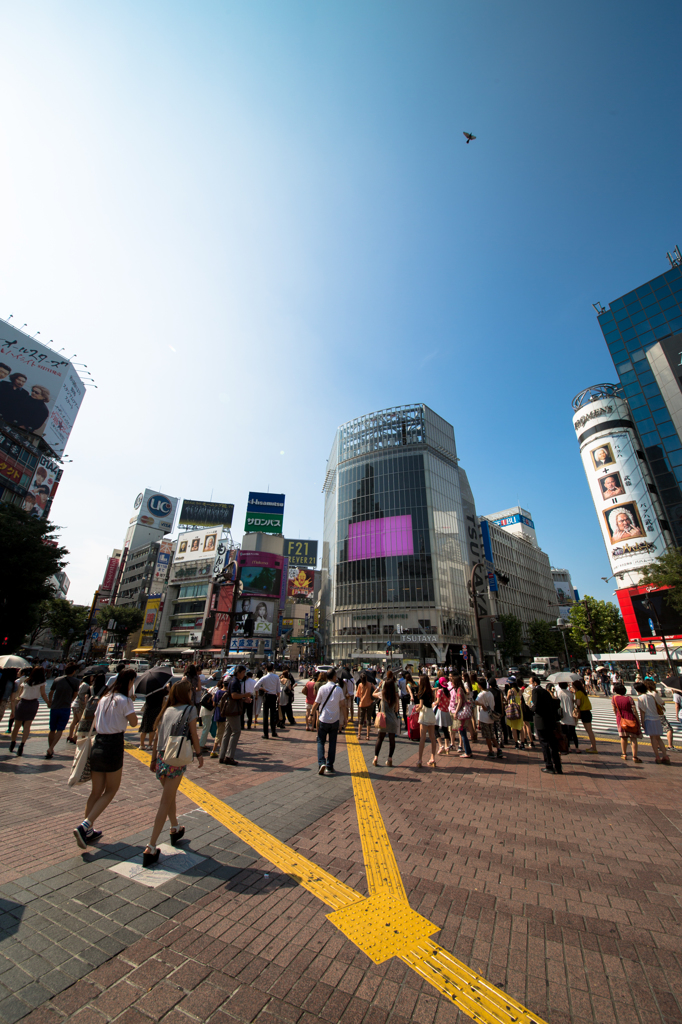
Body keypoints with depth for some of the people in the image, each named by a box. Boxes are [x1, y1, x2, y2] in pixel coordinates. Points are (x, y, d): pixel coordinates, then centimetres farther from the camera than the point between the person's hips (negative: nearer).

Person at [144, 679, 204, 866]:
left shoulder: (166, 710, 8)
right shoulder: (190, 709, -6)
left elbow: (156, 736, 11)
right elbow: (194, 735, -4)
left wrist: (153, 759, 21)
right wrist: (199, 754, 10)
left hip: (161, 758, 7)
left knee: (170, 796, 26)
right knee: (165, 803, 2)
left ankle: (175, 830, 44)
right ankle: (150, 848, 2)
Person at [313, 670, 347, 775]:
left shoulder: (322, 688, -7)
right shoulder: (339, 689, -5)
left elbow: (316, 703, -3)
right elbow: (343, 705, -3)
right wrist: (344, 719, 6)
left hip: (323, 720, -1)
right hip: (335, 720, 1)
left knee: (321, 742, 10)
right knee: (332, 743, 13)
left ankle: (321, 763, -6)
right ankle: (329, 767, 16)